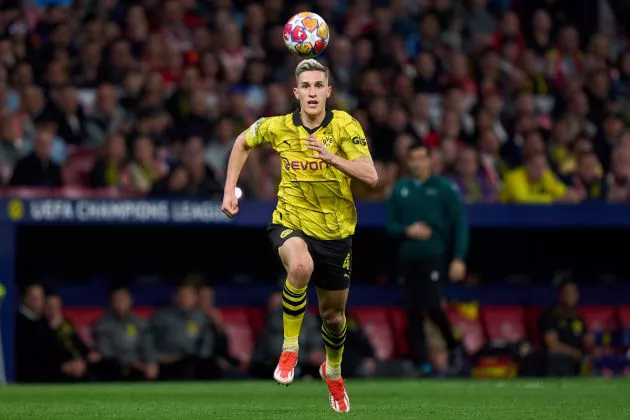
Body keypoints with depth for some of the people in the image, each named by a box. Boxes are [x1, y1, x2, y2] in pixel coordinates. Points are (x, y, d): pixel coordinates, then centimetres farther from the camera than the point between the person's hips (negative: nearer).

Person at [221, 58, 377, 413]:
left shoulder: (344, 126, -15)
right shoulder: (278, 127, -8)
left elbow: (371, 176, -24)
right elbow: (243, 143, 13)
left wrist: (331, 157, -38)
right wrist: (230, 190, 7)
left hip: (336, 230, 1)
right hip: (291, 222, -1)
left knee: (333, 314, 15)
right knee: (301, 267, -37)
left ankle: (333, 370, 48)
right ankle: (290, 348, -18)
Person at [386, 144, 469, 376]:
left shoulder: (444, 188, 0)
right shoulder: (400, 189, 12)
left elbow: (460, 224, -1)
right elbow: (390, 224, 15)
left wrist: (459, 259, -9)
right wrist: (407, 230, -8)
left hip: (433, 256, -4)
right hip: (408, 258, 4)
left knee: (432, 305, -18)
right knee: (413, 312, 2)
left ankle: (454, 346, 7)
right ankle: (421, 363, 7)